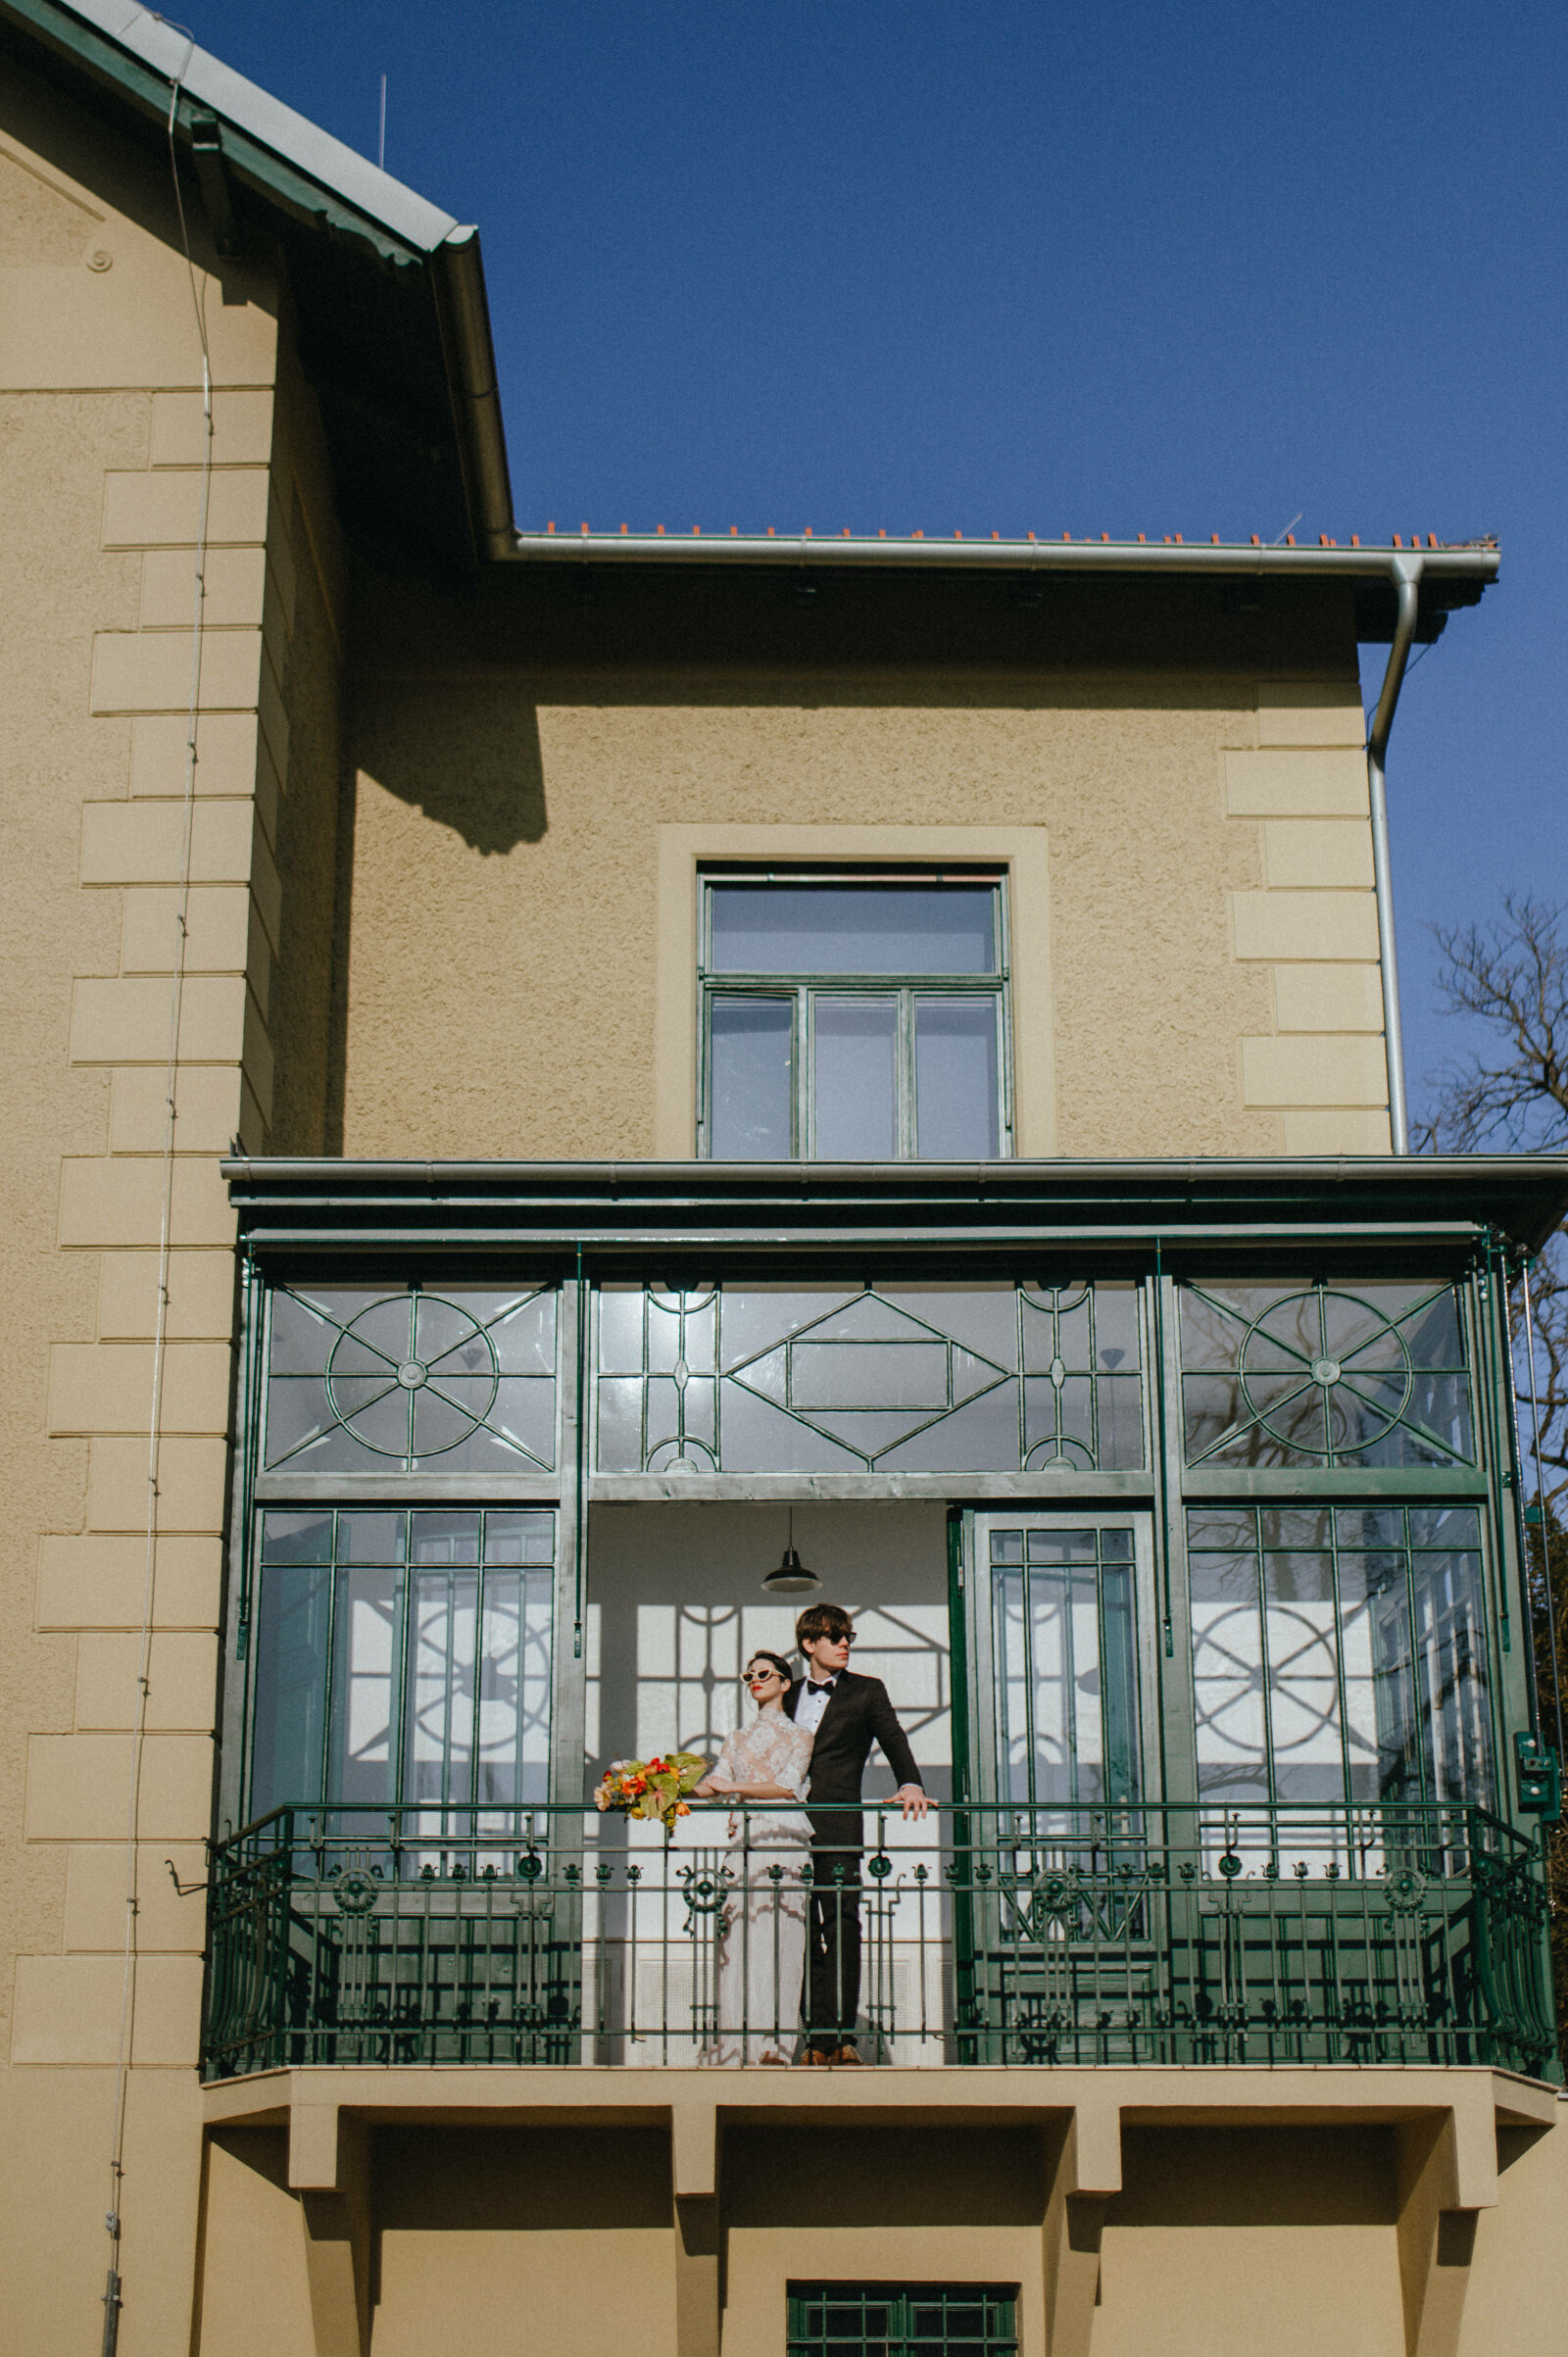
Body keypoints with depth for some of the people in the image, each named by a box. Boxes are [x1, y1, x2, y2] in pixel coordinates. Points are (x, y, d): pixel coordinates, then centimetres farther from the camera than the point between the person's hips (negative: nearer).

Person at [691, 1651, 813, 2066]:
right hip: (743, 1842, 3)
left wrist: (733, 1787, -12)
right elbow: (712, 1784, 10)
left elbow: (787, 1786, -4)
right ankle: (736, 2042, -7)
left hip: (783, 1842, -3)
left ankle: (774, 2043, -10)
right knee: (738, 1942, -6)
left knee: (777, 1941, -9)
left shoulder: (798, 1736, 11)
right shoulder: (737, 1740, 22)